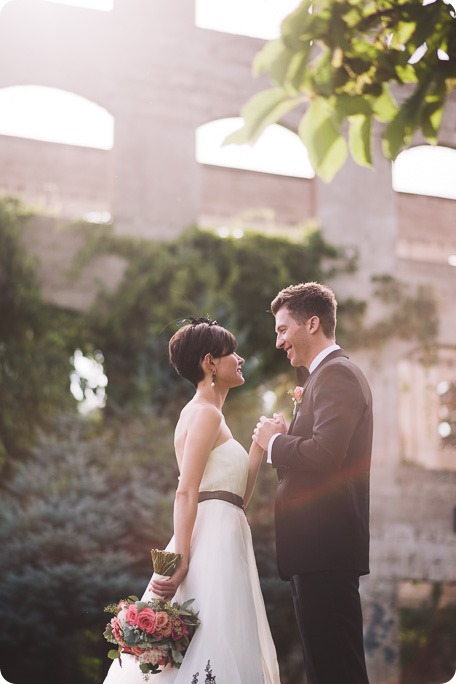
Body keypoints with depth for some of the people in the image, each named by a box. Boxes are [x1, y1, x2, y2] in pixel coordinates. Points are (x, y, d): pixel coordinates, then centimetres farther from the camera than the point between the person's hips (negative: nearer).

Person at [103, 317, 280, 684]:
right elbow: (186, 492, -18)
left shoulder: (208, 414, 20)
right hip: (211, 542, -10)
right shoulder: (205, 412, -8)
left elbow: (237, 494, 17)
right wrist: (181, 560, -23)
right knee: (214, 654, -9)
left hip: (224, 540, 10)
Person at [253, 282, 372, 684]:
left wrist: (273, 441, -9)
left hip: (325, 547, -11)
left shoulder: (336, 373, -11)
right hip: (322, 547, 11)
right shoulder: (331, 374, 20)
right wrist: (284, 439, 5)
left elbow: (325, 455, -24)